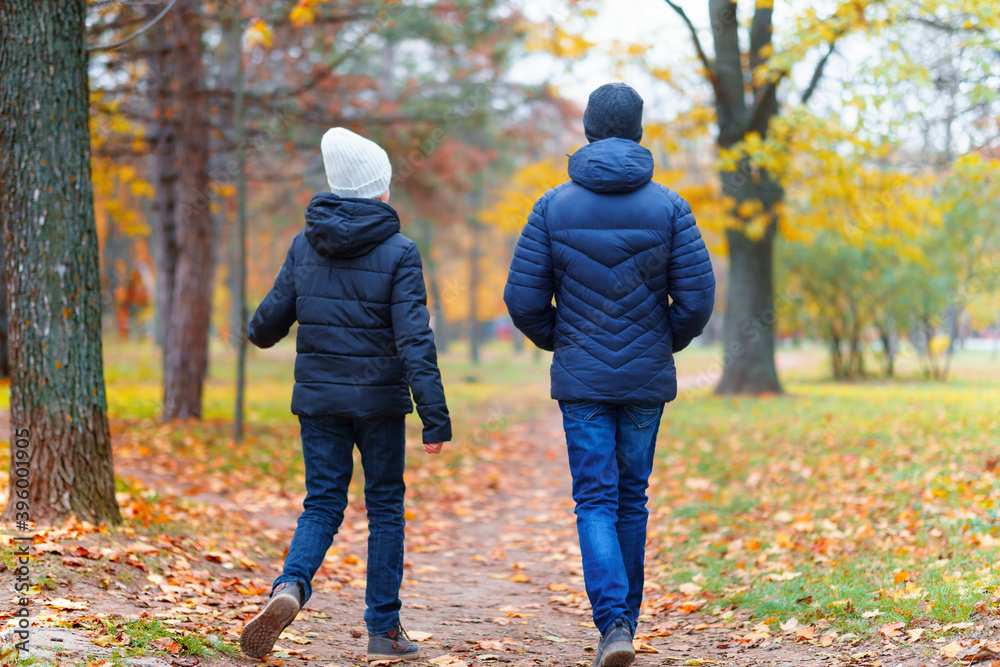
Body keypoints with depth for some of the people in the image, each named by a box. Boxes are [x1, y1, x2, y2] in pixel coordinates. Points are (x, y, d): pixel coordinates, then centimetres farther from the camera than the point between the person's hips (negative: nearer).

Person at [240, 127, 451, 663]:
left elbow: (274, 314, 9)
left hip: (318, 397, 3)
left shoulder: (306, 244, 1)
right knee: (384, 508, 9)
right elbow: (414, 338, -15)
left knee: (322, 504, 9)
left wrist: (257, 333, 34)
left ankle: (290, 585, -20)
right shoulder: (397, 252, -10)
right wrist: (435, 416, -15)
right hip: (379, 398, -3)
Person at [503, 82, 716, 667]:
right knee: (632, 498, 14)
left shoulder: (555, 206, -4)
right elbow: (698, 297, -7)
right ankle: (625, 620, 23)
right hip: (648, 378, 1)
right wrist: (668, 344, 13)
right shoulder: (668, 206, -4)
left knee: (597, 502, 1)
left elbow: (524, 299, -5)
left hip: (581, 379, -1)